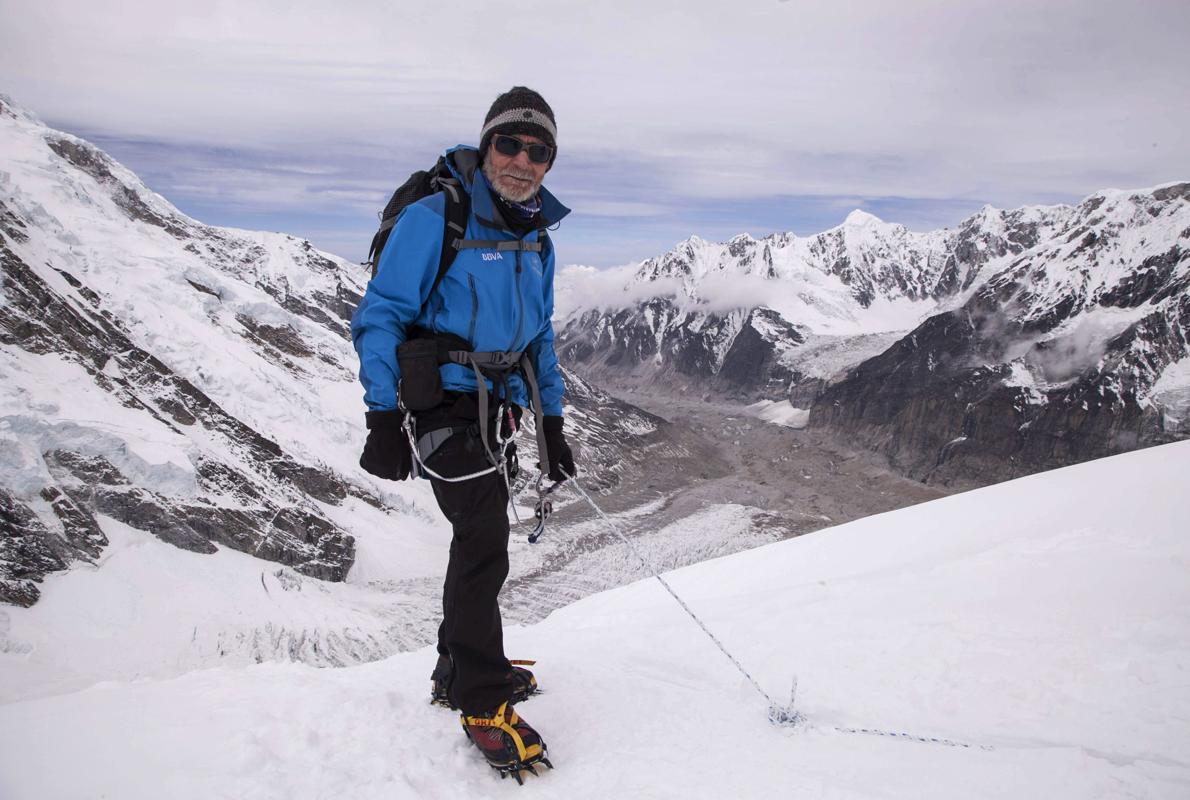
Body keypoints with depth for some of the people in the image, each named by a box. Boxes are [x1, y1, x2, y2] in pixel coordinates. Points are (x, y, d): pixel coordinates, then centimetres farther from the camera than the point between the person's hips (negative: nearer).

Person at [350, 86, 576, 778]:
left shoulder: (537, 241, 11)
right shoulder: (434, 219, -11)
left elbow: (541, 338, 19)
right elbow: (380, 316, -12)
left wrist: (552, 423, 17)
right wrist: (385, 420, -17)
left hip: (500, 408, 8)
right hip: (446, 403, -8)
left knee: (482, 539, 16)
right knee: (484, 542, -11)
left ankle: (459, 667, 34)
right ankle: (483, 701, 3)